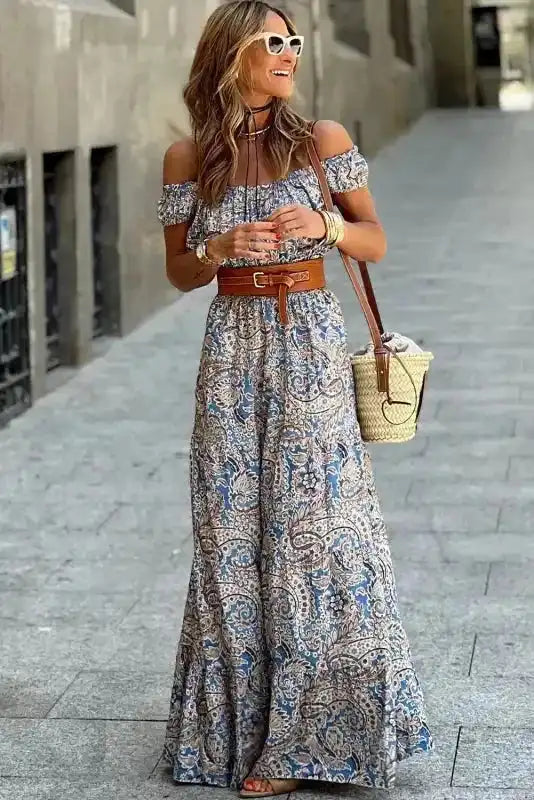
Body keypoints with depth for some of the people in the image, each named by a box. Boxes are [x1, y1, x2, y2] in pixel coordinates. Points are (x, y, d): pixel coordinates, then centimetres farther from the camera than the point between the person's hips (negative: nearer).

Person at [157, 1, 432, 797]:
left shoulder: (322, 140, -1)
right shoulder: (188, 158, 1)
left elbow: (375, 242, 5)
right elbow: (179, 272, 8)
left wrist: (323, 226, -15)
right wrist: (220, 249, -13)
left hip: (311, 348, -1)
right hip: (233, 349, 1)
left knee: (314, 524, -1)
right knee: (235, 532, 4)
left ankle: (310, 730, 12)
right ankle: (245, 723, 19)